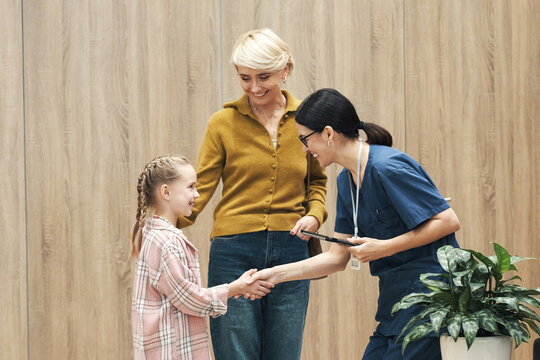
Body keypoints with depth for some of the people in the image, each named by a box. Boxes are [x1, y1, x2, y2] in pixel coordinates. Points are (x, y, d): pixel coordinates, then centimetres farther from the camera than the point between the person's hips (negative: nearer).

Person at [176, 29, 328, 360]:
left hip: (290, 251, 2)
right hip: (234, 252, -2)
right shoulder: (223, 123, 0)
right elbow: (201, 188, -4)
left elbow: (317, 180, 18)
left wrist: (315, 213, -3)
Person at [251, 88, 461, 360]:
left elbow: (449, 221, -18)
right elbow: (338, 257, 15)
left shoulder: (387, 168, -16)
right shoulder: (346, 180, 12)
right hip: (395, 296, 9)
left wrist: (384, 247, -17)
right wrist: (276, 274, 8)